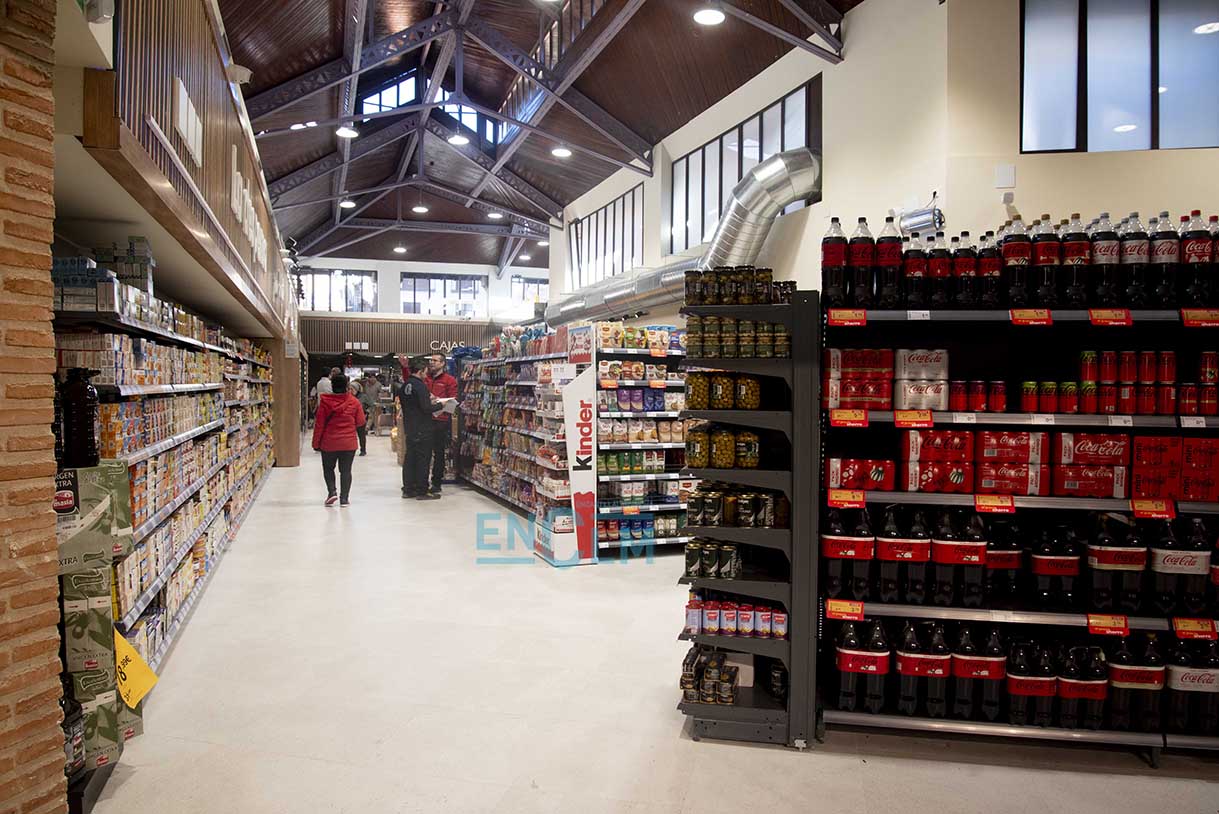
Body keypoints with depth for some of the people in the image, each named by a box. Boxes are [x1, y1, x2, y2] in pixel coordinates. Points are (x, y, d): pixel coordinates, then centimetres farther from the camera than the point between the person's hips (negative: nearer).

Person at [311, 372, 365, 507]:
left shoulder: (325, 402, -9)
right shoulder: (354, 401, -6)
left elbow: (319, 424, -6)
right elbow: (361, 422, -1)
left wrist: (316, 443, 3)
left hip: (329, 443, -1)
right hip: (349, 443, 1)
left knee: (328, 468, 17)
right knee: (345, 470, 8)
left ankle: (332, 491, 0)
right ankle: (344, 498, 5)